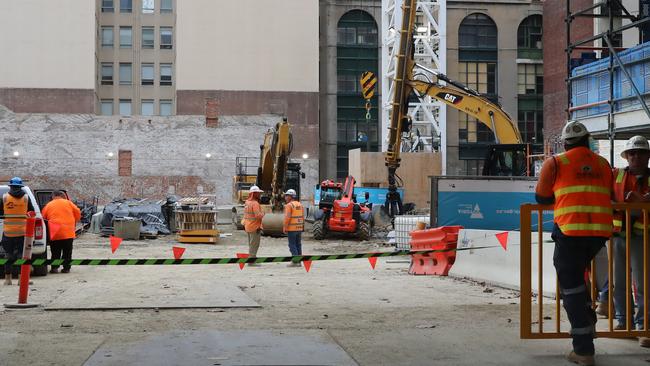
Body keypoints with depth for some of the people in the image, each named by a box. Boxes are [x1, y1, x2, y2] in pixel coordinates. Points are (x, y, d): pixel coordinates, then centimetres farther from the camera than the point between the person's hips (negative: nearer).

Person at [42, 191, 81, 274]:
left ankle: (54, 267, 3)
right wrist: (74, 224, 23)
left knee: (55, 252, 9)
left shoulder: (48, 205, 9)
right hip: (68, 232, 0)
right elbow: (77, 213, 8)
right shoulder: (68, 202, 7)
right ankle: (66, 268, 7)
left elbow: (43, 218, 12)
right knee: (67, 252, 8)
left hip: (54, 232, 0)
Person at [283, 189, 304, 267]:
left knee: (292, 245, -3)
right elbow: (302, 216, 14)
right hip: (299, 228, 7)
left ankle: (295, 262, -6)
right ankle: (299, 261, 13)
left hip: (292, 228, -7)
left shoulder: (289, 205, -11)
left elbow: (287, 217, -17)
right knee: (298, 245, 11)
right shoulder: (299, 204, 12)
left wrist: (284, 227, -11)